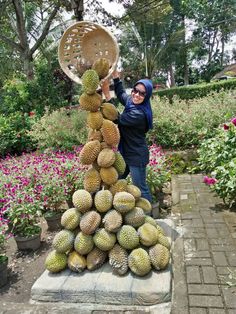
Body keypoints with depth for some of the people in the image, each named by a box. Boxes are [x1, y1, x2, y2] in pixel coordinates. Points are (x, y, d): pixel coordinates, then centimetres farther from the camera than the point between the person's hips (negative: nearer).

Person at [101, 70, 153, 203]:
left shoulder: (139, 114, -27)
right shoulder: (131, 101, 0)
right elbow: (121, 93, 19)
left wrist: (107, 94, -26)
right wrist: (115, 72, 11)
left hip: (137, 156, -9)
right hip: (127, 152, 9)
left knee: (141, 188, 6)